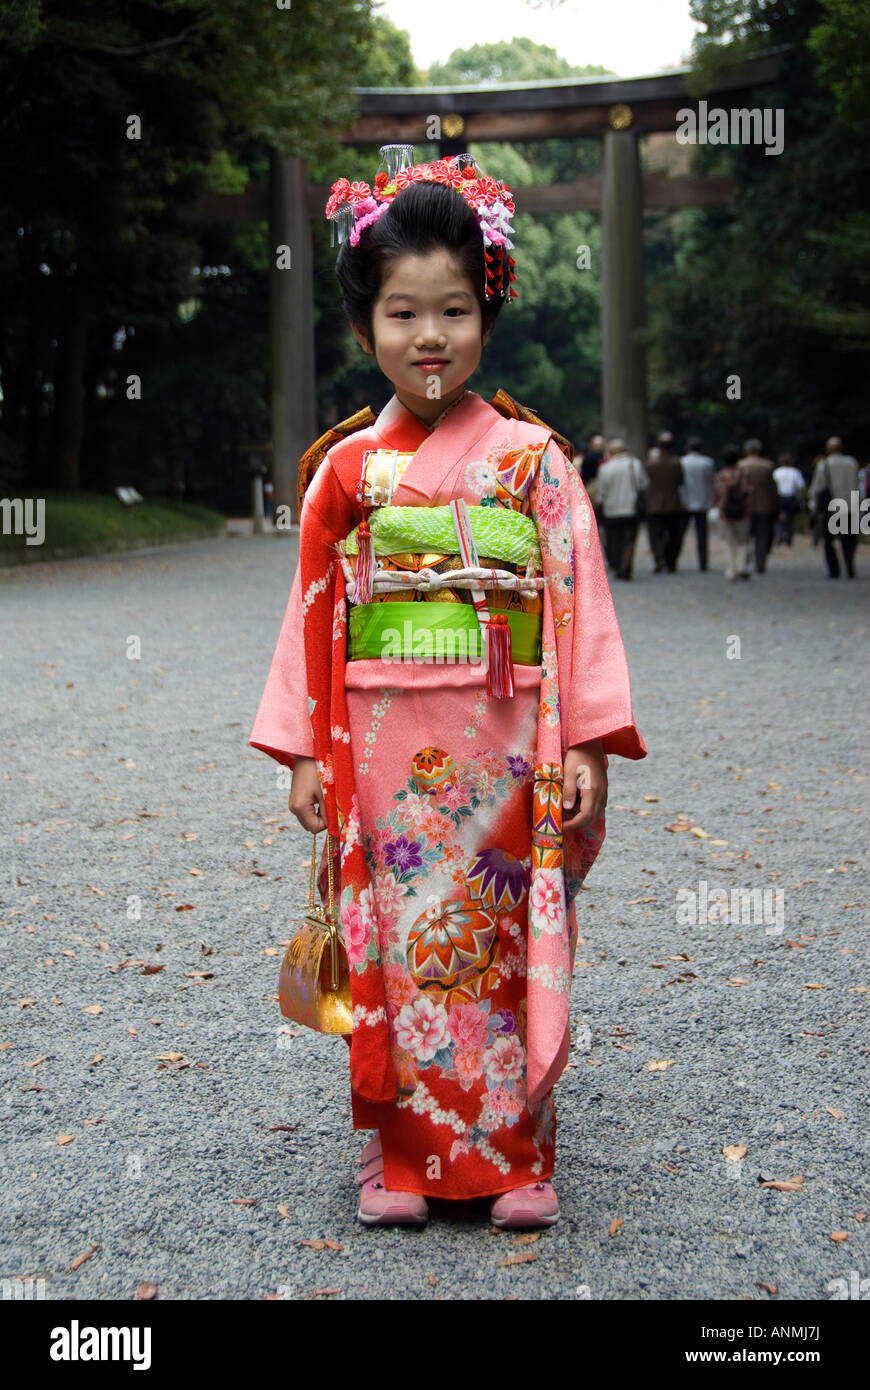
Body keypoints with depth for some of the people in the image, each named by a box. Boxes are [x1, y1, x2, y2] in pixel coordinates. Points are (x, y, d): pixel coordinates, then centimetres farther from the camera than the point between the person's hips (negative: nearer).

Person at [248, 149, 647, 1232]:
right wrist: (306, 752, 3)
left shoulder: (532, 458, 1)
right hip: (384, 748, 1)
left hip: (504, 745, -1)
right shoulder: (347, 468, 4)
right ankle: (402, 1154, 20)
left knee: (505, 940, 5)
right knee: (394, 941, 7)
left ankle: (516, 1154, 19)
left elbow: (577, 600, -1)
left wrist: (585, 742, -6)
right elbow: (315, 612, 6)